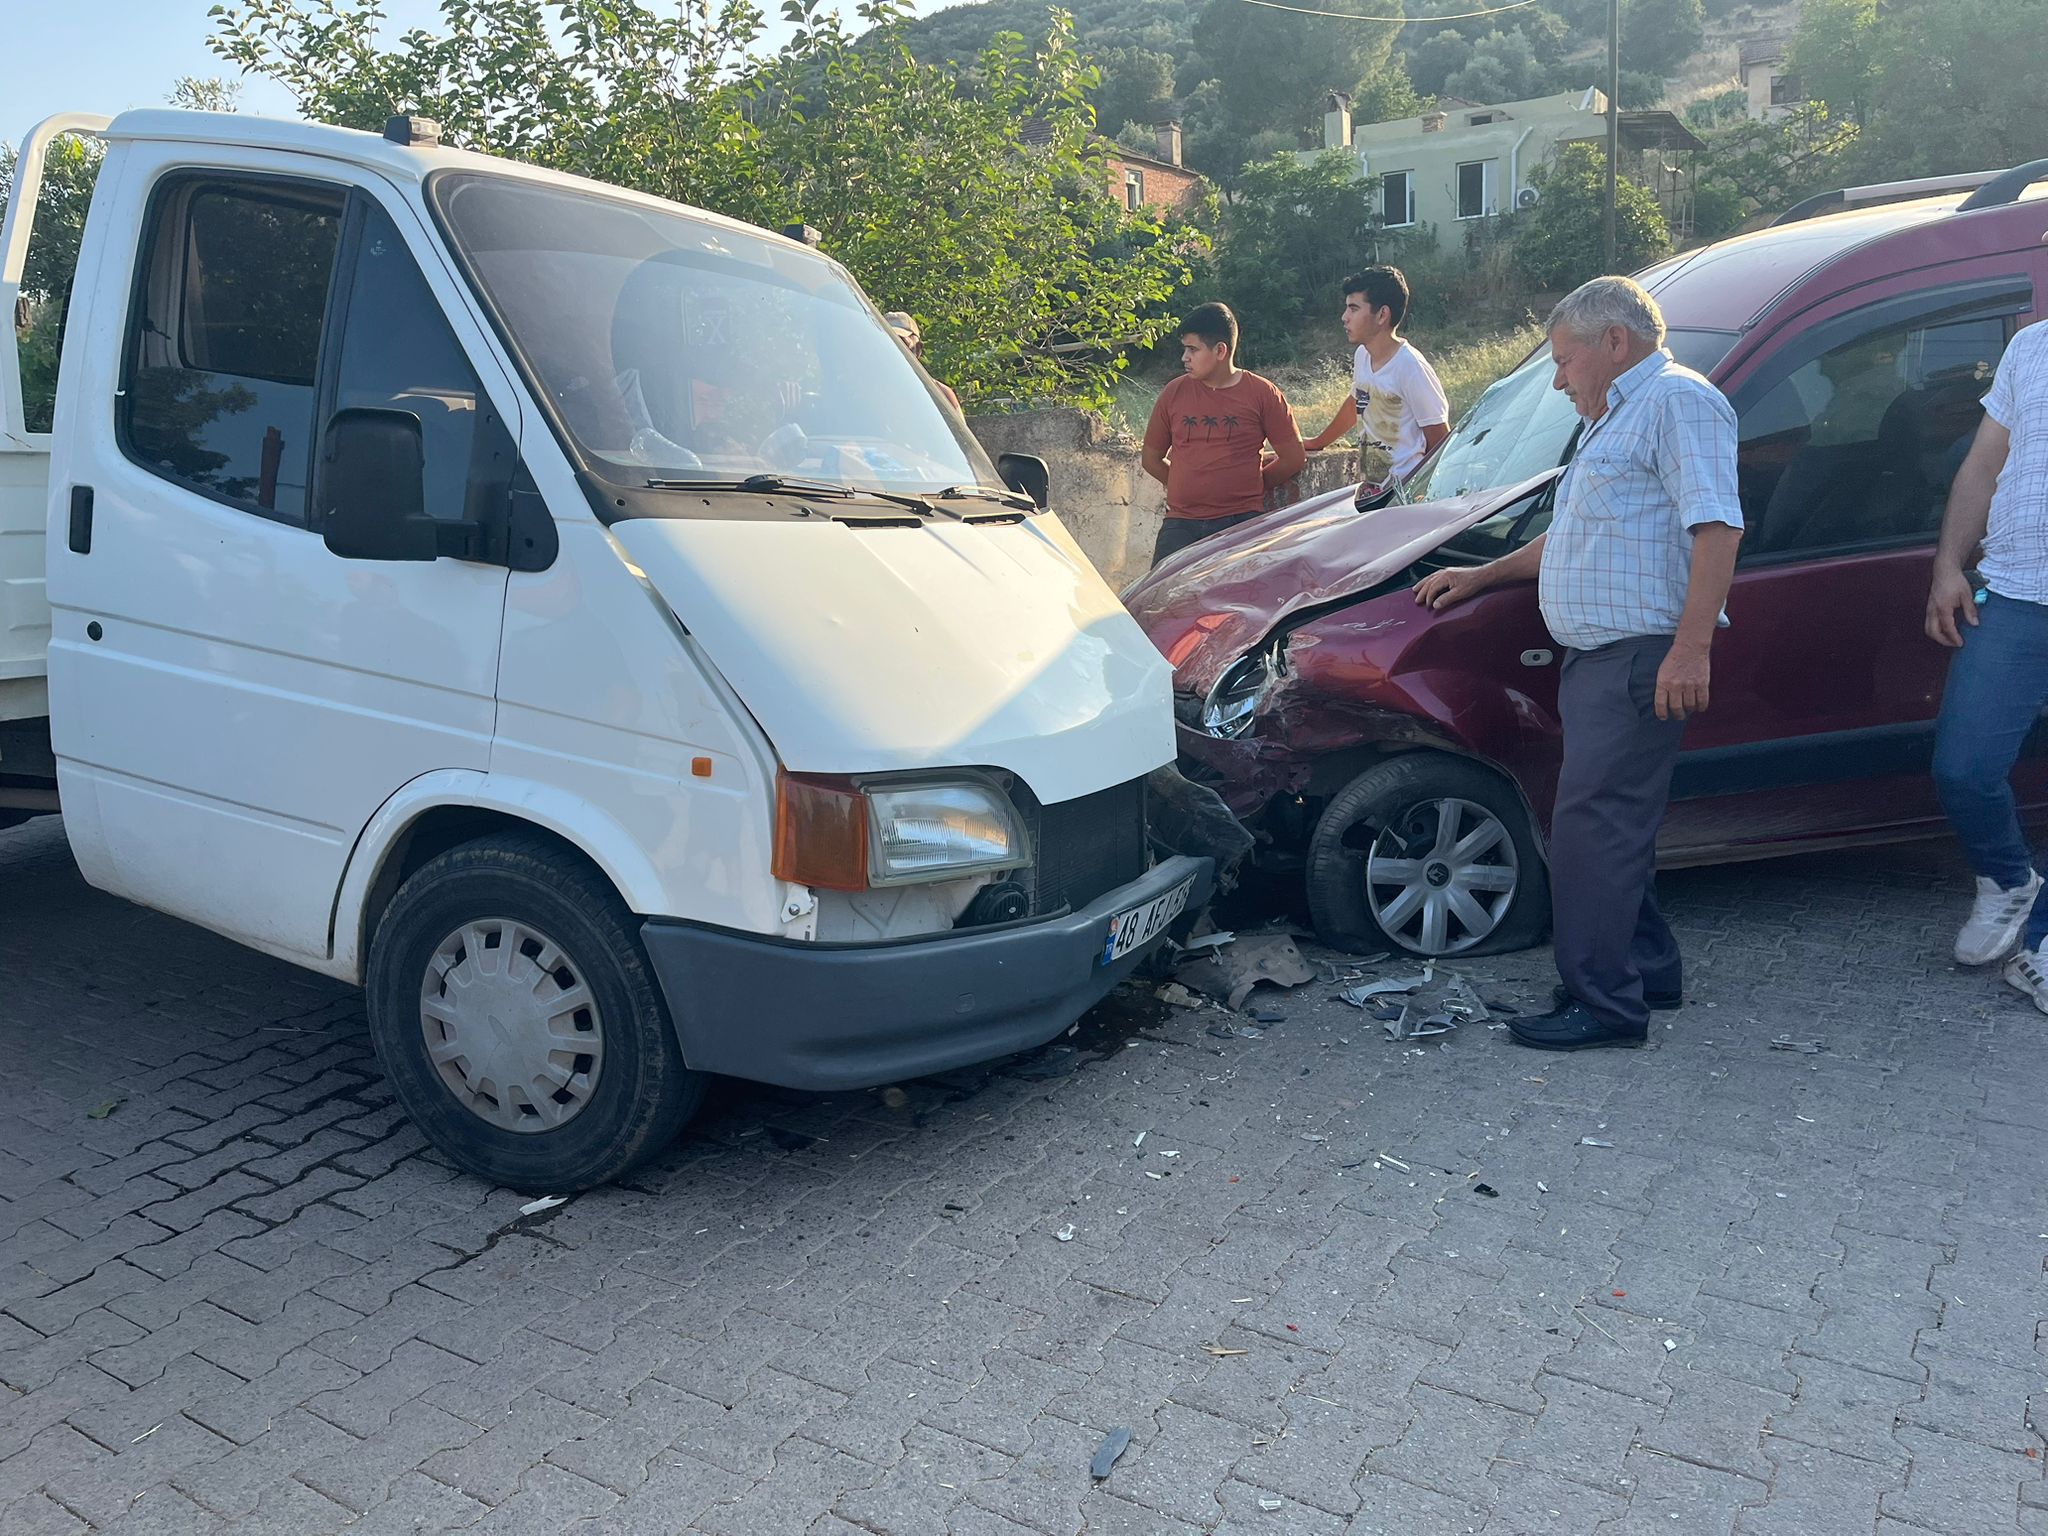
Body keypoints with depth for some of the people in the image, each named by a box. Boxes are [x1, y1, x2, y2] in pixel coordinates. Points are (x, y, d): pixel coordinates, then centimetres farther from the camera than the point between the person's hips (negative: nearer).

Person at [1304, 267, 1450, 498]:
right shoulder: (1362, 356, 7)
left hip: (1408, 490, -7)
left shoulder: (1410, 367, -14)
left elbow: (1440, 441, -10)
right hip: (1372, 489, 7)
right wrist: (1318, 442, 36)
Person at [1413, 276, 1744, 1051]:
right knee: (1613, 825, 14)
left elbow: (1717, 527, -19)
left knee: (1592, 826, -11)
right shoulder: (1614, 421, 27)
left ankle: (1603, 1003, -6)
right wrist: (1481, 575, 32)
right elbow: (1572, 537, 36)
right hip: (1598, 657, 10)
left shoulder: (1677, 400, -8)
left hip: (1640, 657, -10)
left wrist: (1691, 646, -27)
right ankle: (1647, 970, 24)